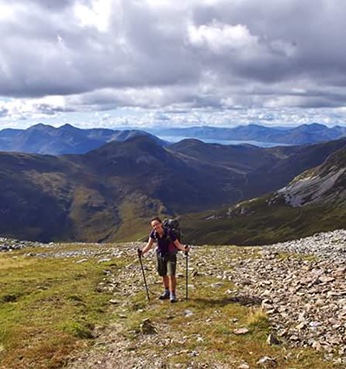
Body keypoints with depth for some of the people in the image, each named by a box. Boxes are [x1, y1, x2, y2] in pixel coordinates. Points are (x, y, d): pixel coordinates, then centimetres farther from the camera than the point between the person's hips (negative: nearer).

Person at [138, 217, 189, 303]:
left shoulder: (169, 233, -27)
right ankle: (166, 292, 36)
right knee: (163, 275, 17)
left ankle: (172, 294, 2)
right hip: (160, 256, 5)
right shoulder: (153, 233, -14)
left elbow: (178, 244, -23)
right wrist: (142, 251, -20)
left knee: (171, 275, -13)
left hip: (170, 256, -5)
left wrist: (184, 248, -43)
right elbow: (149, 244, -6)